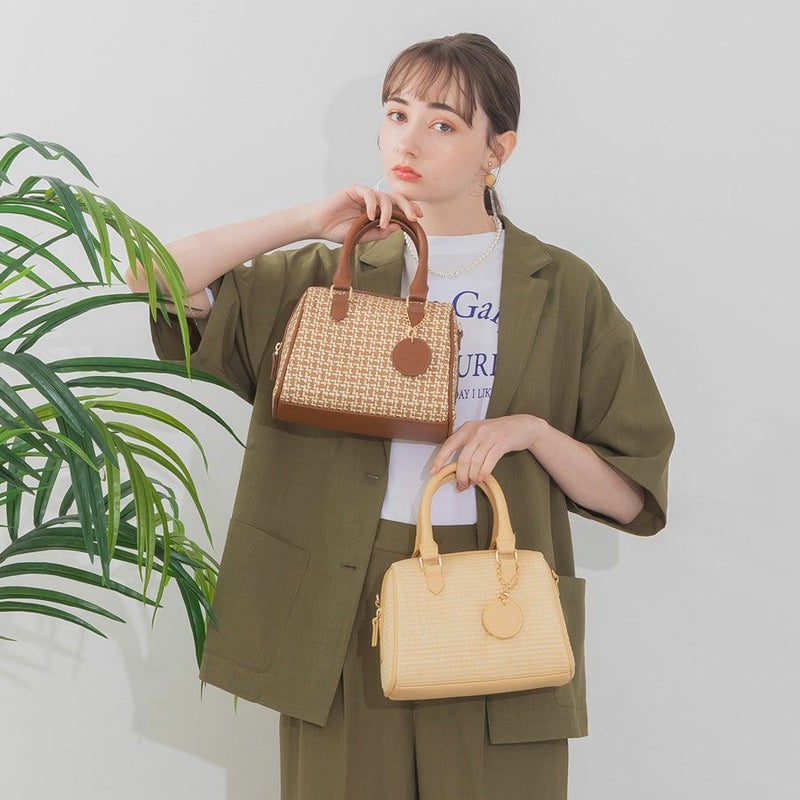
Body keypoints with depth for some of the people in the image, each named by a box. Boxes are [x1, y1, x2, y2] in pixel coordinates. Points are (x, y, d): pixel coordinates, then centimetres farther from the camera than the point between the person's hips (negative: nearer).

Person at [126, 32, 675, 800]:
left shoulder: (562, 290, 6)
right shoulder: (324, 277, 9)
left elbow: (635, 497, 5)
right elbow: (155, 280, -4)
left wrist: (532, 430, -13)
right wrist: (308, 220, -9)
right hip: (341, 614, 1)